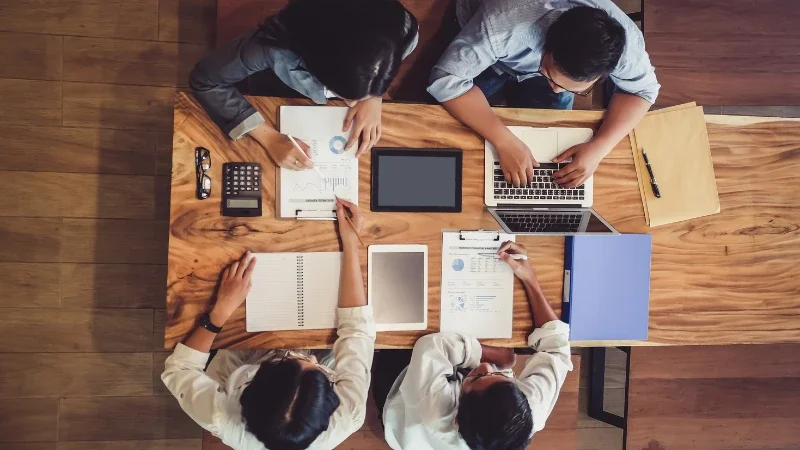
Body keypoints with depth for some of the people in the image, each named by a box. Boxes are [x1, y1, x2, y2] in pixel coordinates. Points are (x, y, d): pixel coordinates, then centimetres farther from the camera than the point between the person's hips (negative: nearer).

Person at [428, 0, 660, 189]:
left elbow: (642, 88, -19)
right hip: (479, 41, -2)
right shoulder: (502, 26, -48)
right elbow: (447, 80, -44)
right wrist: (505, 141, -52)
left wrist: (599, 147, -36)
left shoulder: (624, 41, -36)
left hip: (543, 61, 2)